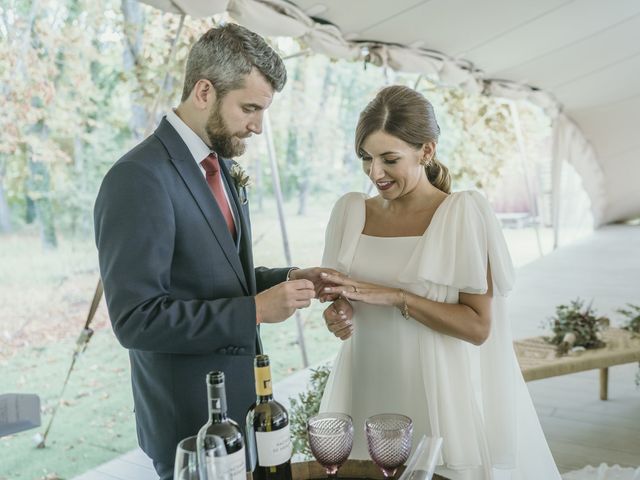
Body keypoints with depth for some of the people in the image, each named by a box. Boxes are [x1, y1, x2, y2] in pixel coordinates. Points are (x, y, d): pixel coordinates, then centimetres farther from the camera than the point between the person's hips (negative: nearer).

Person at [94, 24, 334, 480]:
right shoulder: (139, 178, -22)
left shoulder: (219, 164, 6)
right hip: (191, 420, -8)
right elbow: (135, 318, -25)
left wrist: (286, 279, -2)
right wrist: (255, 310, -25)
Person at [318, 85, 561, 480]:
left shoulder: (463, 213, -12)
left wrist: (396, 298, -20)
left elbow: (479, 326, -13)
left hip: (438, 395, -4)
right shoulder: (351, 210, 2)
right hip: (368, 392, 4)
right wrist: (339, 311, -9)